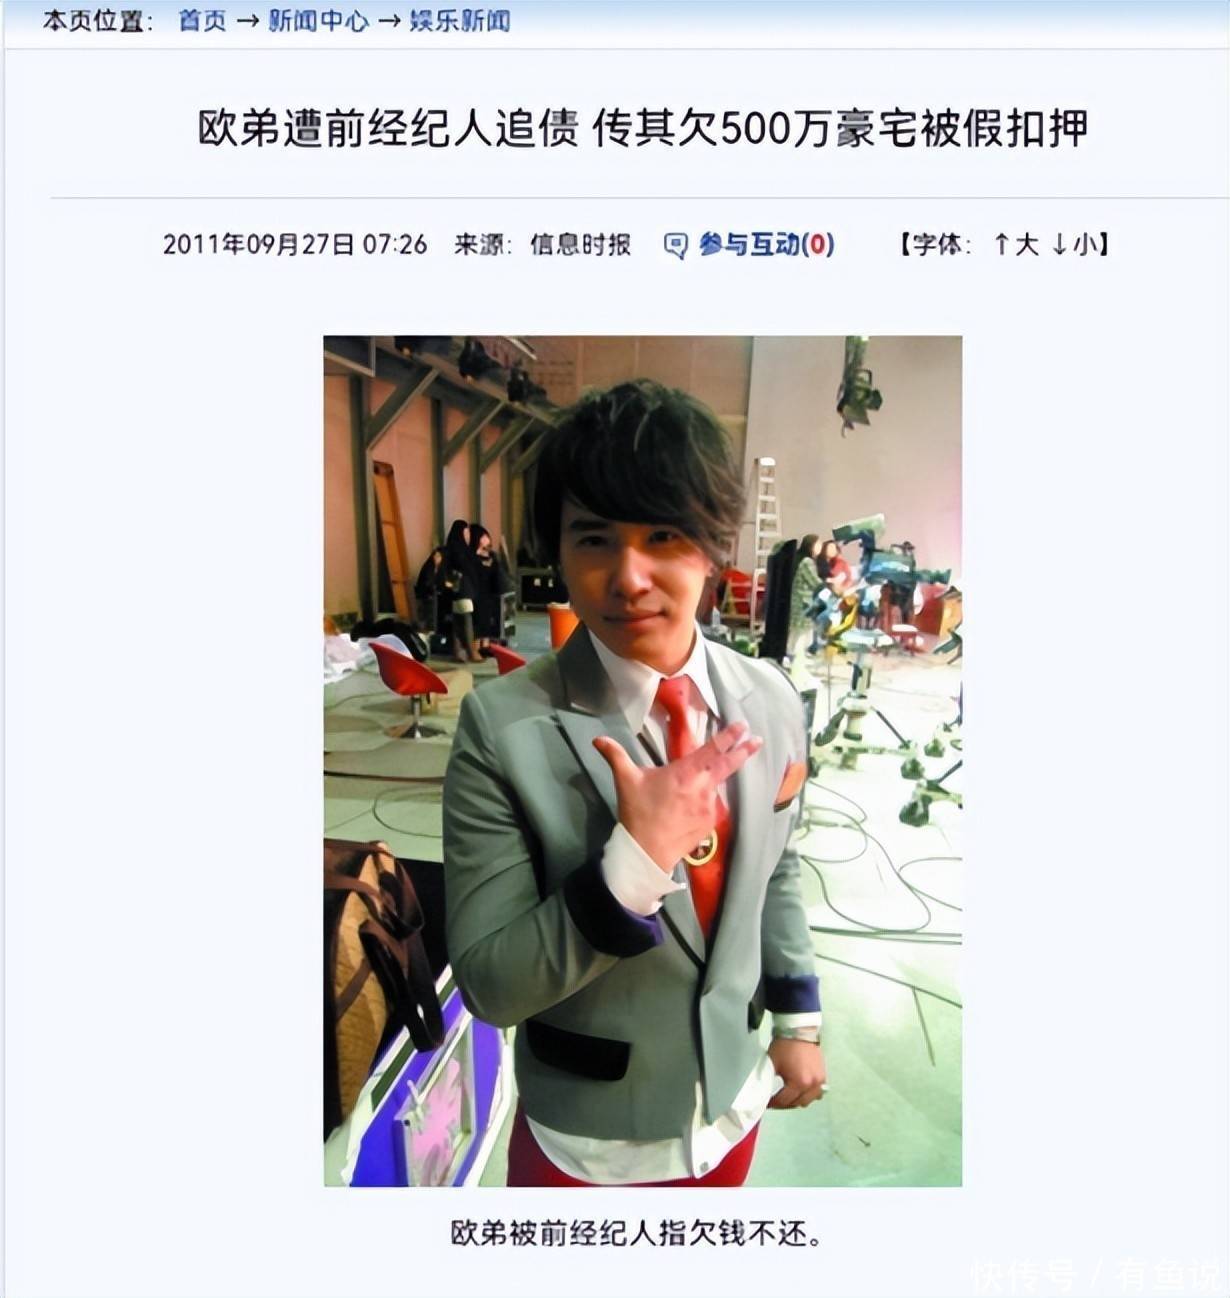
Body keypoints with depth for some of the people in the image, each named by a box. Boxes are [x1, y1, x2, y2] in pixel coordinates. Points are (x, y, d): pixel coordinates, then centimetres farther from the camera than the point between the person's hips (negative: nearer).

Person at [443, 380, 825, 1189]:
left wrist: (799, 1021, 7)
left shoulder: (771, 699, -11)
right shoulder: (504, 726, -25)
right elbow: (488, 984, -21)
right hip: (584, 1139, -3)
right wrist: (633, 863, -33)